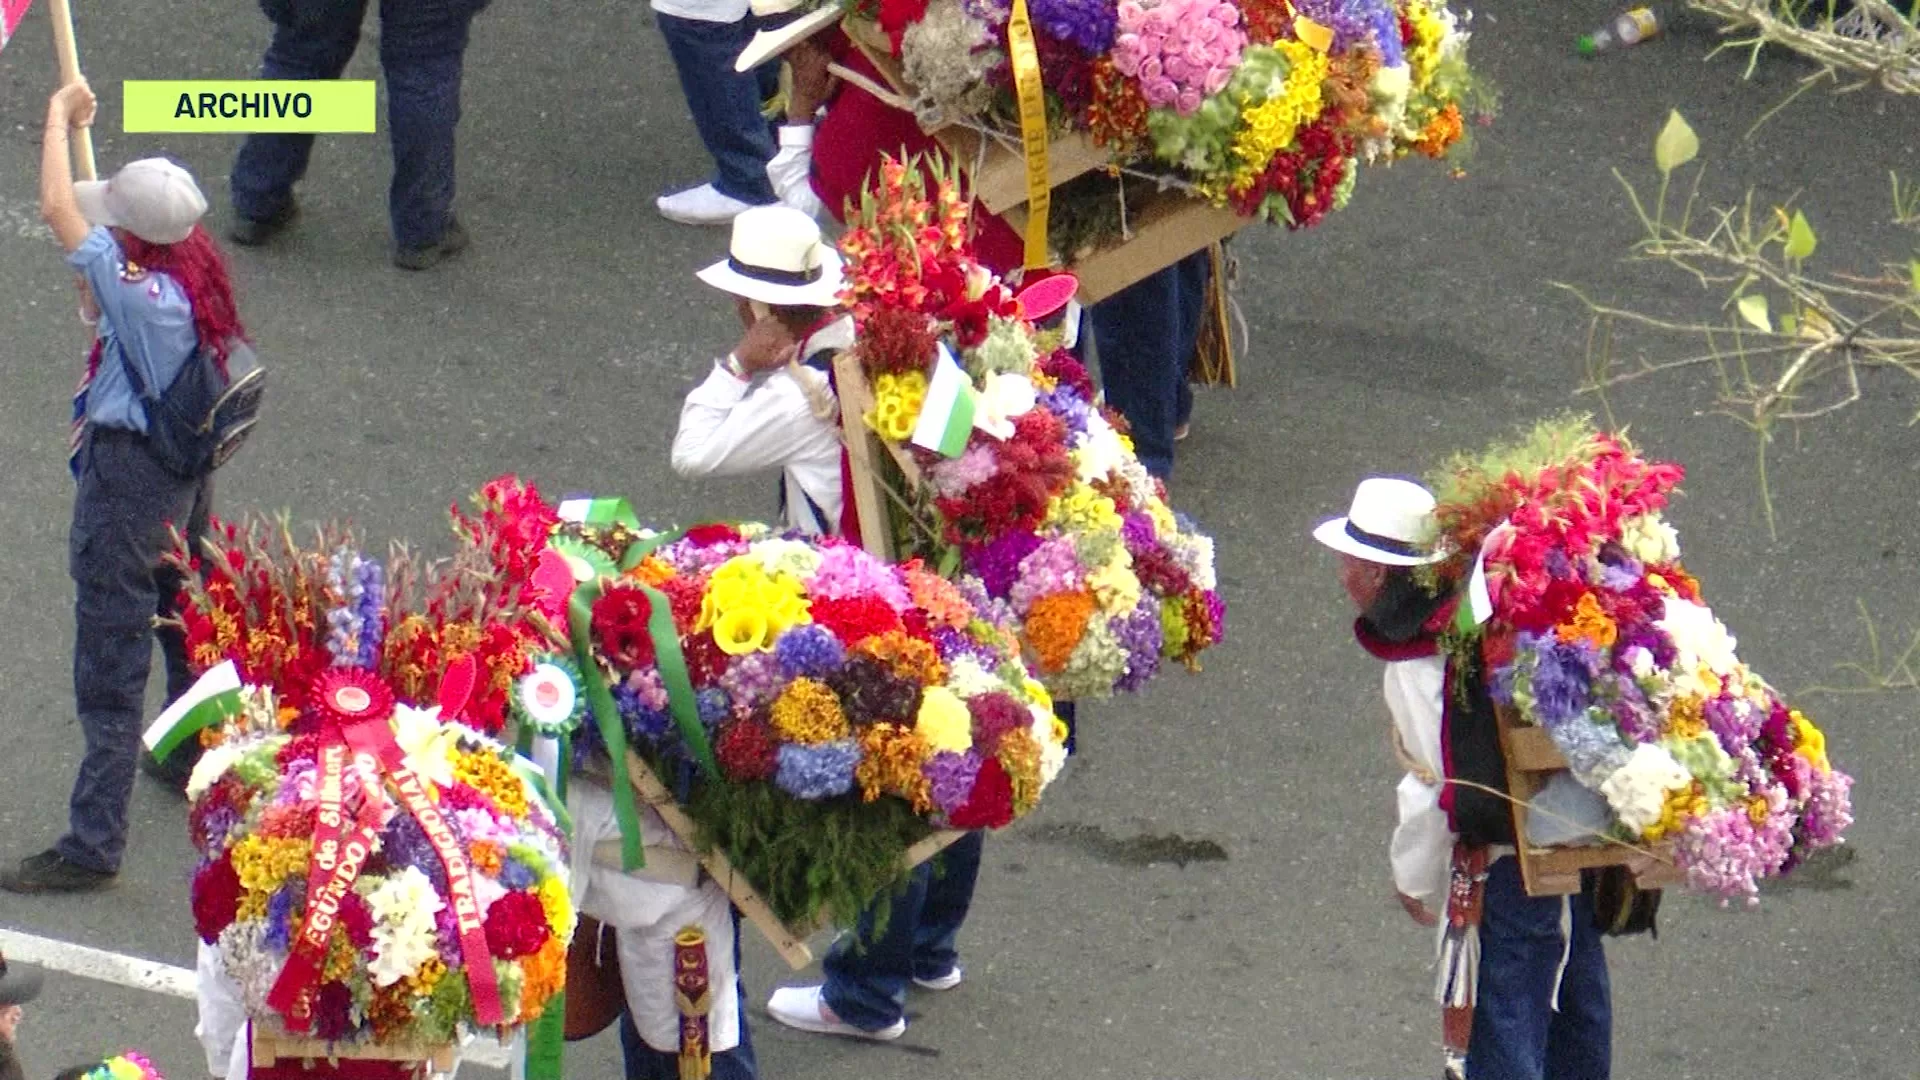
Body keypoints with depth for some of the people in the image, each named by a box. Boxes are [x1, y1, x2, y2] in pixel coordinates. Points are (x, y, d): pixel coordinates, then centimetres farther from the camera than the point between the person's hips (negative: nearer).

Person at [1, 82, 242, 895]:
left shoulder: (141, 293, -29)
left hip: (126, 479, -9)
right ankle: (199, 761, 51)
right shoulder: (199, 286, -4)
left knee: (110, 671, -6)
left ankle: (93, 844, -4)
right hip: (185, 476, 9)